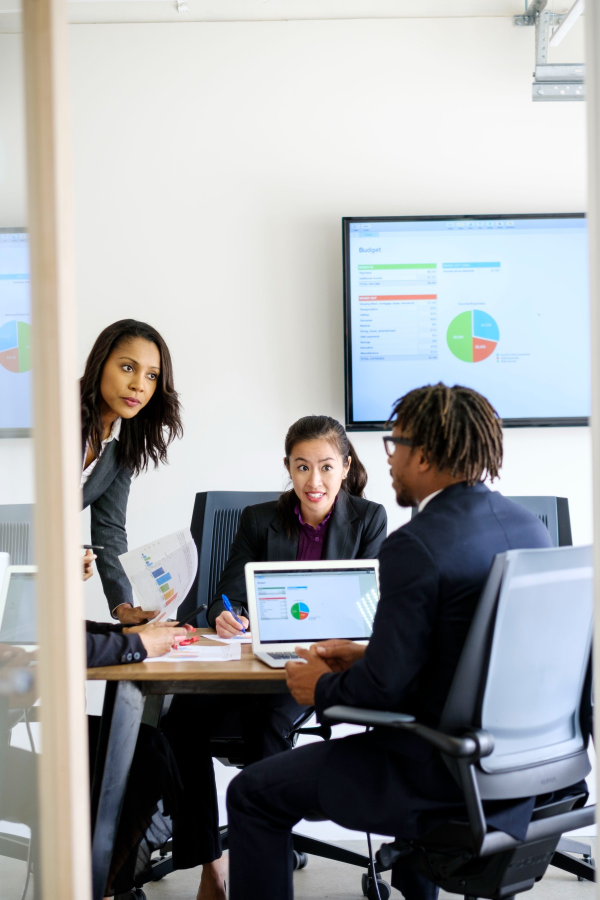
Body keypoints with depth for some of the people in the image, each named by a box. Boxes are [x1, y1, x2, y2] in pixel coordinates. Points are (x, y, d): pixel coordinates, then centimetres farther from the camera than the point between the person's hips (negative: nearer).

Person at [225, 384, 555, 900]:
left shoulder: (417, 545, -22)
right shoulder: (531, 527, 4)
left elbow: (386, 685, -21)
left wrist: (322, 688, -1)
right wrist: (367, 655, 16)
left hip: (448, 777, -8)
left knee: (253, 793, 6)